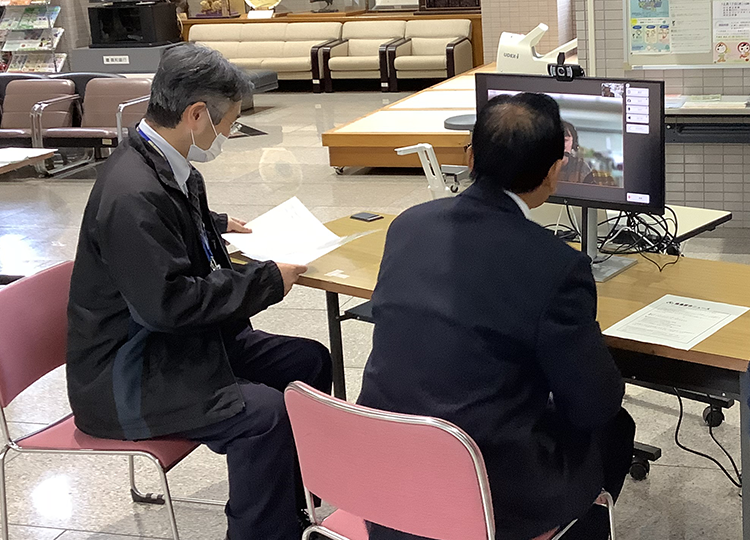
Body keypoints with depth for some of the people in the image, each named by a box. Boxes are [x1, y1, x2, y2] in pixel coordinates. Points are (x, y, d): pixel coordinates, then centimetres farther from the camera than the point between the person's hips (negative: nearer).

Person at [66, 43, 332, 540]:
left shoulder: (164, 165, 5)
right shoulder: (132, 192, -26)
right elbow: (166, 303, -29)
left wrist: (219, 226, 28)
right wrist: (266, 280, -21)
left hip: (179, 341, 11)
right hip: (124, 376, -11)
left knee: (310, 362, 5)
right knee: (263, 413, -28)